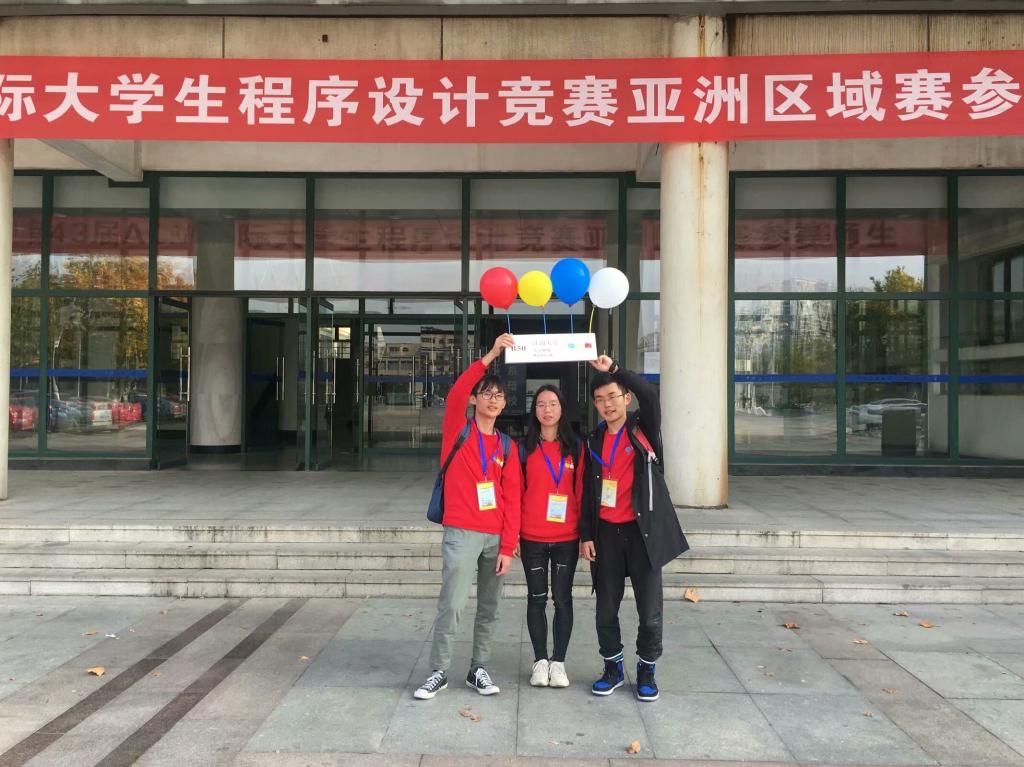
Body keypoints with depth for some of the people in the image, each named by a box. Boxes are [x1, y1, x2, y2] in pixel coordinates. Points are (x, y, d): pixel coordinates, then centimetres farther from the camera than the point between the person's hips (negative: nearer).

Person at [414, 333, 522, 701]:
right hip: (461, 534, -4)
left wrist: (508, 546, -2)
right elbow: (454, 395, -20)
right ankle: (439, 672, 9)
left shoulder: (507, 446, 9)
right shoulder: (457, 432, 1)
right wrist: (490, 356, -23)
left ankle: (478, 669, 23)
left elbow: (512, 499, 5)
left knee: (489, 609, 11)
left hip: (496, 538, 4)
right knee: (451, 607, -5)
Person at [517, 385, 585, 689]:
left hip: (566, 537, 0)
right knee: (537, 599, 7)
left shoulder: (575, 447, 4)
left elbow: (581, 491, 4)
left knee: (563, 598, 5)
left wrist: (586, 532, 0)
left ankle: (558, 661, 15)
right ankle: (540, 660, 18)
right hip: (532, 538, 0)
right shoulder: (525, 448, 3)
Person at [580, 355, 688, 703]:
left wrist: (614, 369, -27)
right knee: (606, 609, 9)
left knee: (650, 611, 3)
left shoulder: (644, 430, -1)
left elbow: (649, 394, -23)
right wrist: (586, 535, 4)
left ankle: (646, 670, 21)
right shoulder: (594, 440, 8)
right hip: (607, 533, 3)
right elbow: (588, 491, 9)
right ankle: (613, 668, 26)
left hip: (643, 531, -3)